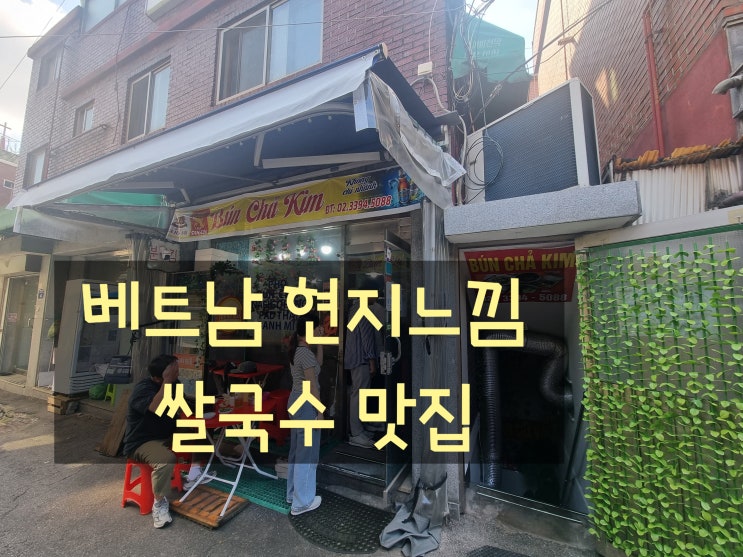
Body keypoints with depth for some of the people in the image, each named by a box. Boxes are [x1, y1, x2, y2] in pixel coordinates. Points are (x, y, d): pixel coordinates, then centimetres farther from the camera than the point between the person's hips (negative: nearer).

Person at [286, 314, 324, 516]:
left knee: (297, 450, 21)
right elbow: (312, 386, -21)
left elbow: (318, 363, 14)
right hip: (306, 404, -10)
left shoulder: (297, 349, 5)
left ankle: (293, 493, 37)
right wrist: (320, 411, -13)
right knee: (307, 453, 5)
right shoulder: (305, 353, -23)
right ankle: (302, 502, 20)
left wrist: (320, 341, 5)